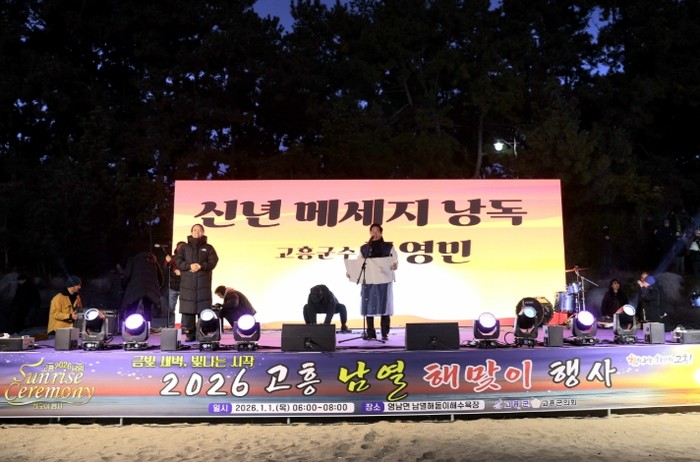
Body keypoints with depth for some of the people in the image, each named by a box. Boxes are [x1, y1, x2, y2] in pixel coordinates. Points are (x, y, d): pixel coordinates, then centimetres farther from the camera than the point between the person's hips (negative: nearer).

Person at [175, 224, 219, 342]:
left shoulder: (208, 248, 14)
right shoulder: (184, 247, 17)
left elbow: (213, 261, 1)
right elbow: (178, 261, 5)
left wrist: (201, 266, -14)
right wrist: (189, 266, -12)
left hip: (203, 283, -1)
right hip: (187, 282, 1)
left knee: (204, 309, -7)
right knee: (187, 309, -4)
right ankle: (190, 334, 1)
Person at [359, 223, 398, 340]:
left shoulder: (388, 247, 4)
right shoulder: (364, 248, 12)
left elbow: (395, 262, -3)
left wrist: (394, 266, -26)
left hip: (384, 281, -2)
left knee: (384, 306, -2)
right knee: (368, 307, 1)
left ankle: (385, 334, 5)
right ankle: (370, 334, 8)